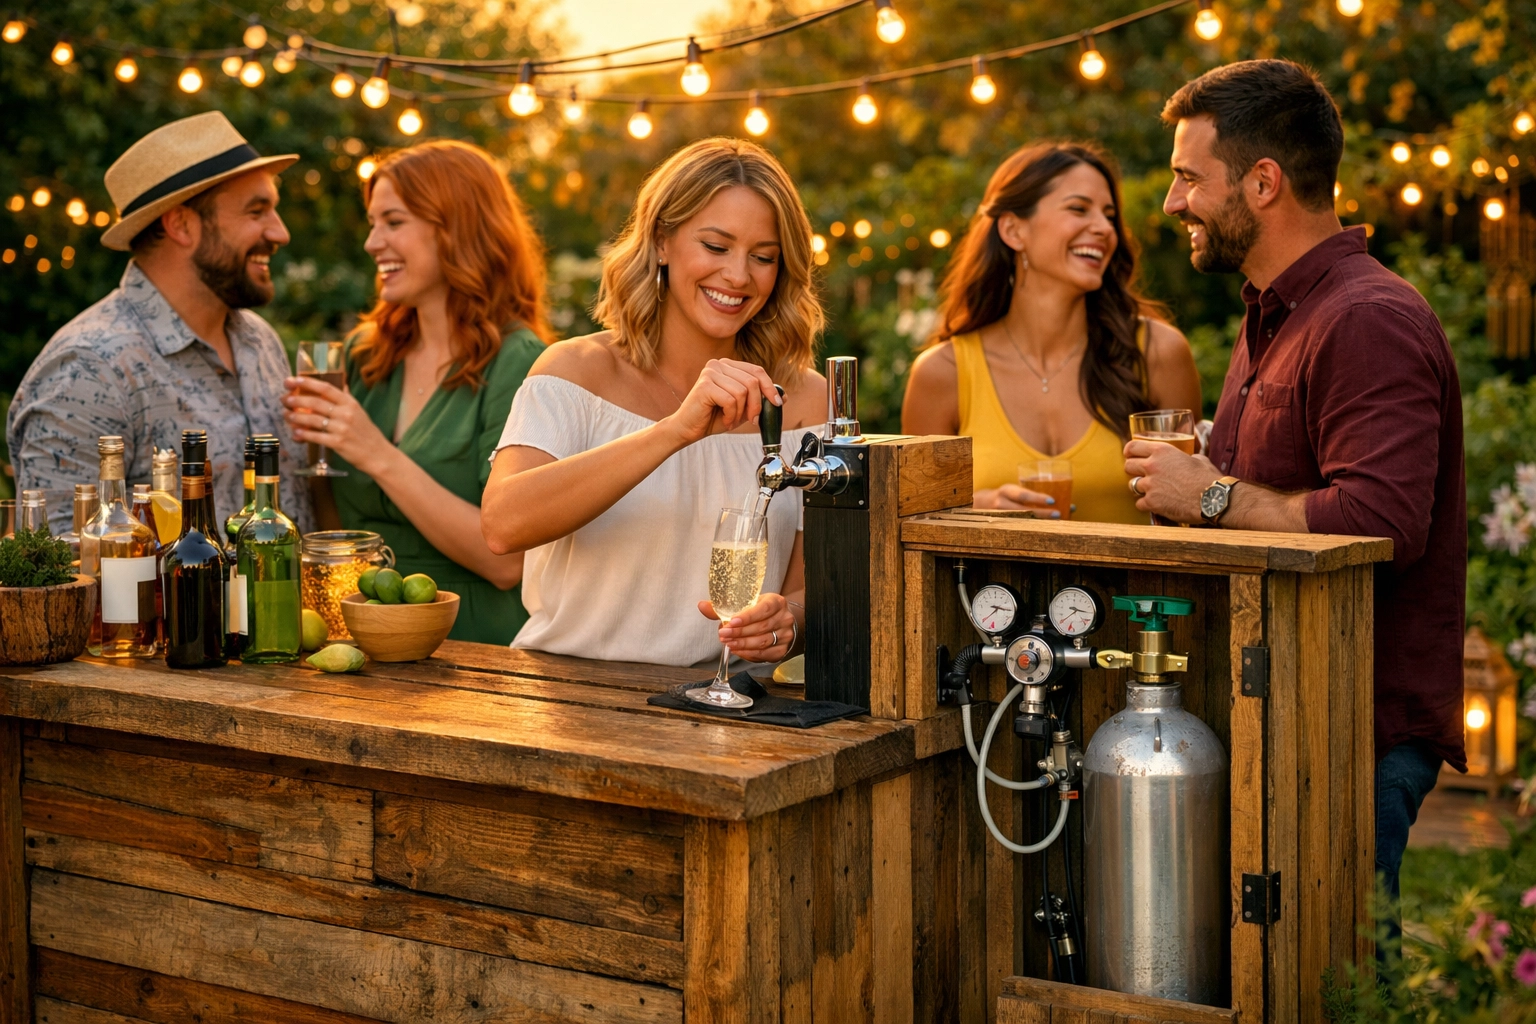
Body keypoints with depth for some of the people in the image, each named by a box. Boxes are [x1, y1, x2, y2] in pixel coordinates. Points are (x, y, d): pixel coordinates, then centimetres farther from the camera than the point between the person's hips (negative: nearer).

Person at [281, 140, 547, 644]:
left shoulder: (517, 363, -7)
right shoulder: (366, 354, 12)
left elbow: (507, 562, -15)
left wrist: (379, 456, -17)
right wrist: (315, 440, 2)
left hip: (472, 645, -5)